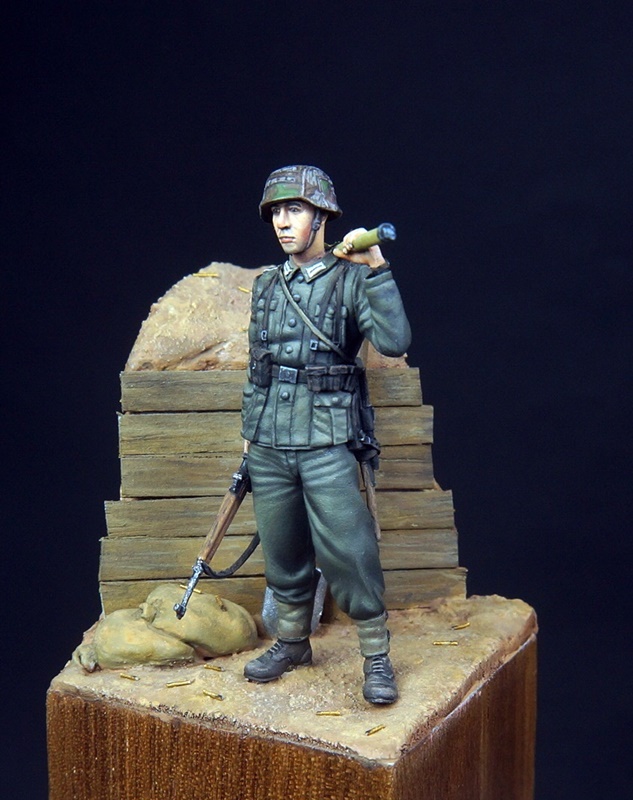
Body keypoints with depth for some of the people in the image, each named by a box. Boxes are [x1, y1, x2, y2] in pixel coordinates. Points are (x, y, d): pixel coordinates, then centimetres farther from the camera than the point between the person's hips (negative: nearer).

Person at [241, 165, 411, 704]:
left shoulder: (351, 279, -5)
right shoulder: (267, 285, 12)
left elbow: (395, 342, -20)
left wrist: (376, 269, -23)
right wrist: (249, 430, 19)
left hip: (327, 445, -5)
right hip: (269, 446, 5)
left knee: (348, 554, -5)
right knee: (284, 554, 15)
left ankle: (377, 657, 10)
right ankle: (293, 643, 33)